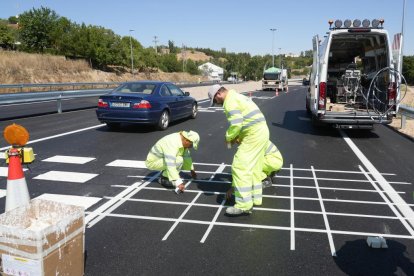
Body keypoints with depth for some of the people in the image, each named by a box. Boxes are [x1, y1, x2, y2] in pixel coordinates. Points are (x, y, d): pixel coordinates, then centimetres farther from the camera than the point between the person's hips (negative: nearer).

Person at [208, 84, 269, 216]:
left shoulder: (230, 101, -11)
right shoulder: (237, 96, 21)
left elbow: (236, 124, -22)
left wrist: (228, 137, -4)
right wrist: (238, 137, 15)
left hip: (253, 135, -11)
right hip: (261, 131, 11)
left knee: (240, 167, -8)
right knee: (254, 167, 18)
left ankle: (244, 205, -6)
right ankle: (255, 198, 29)